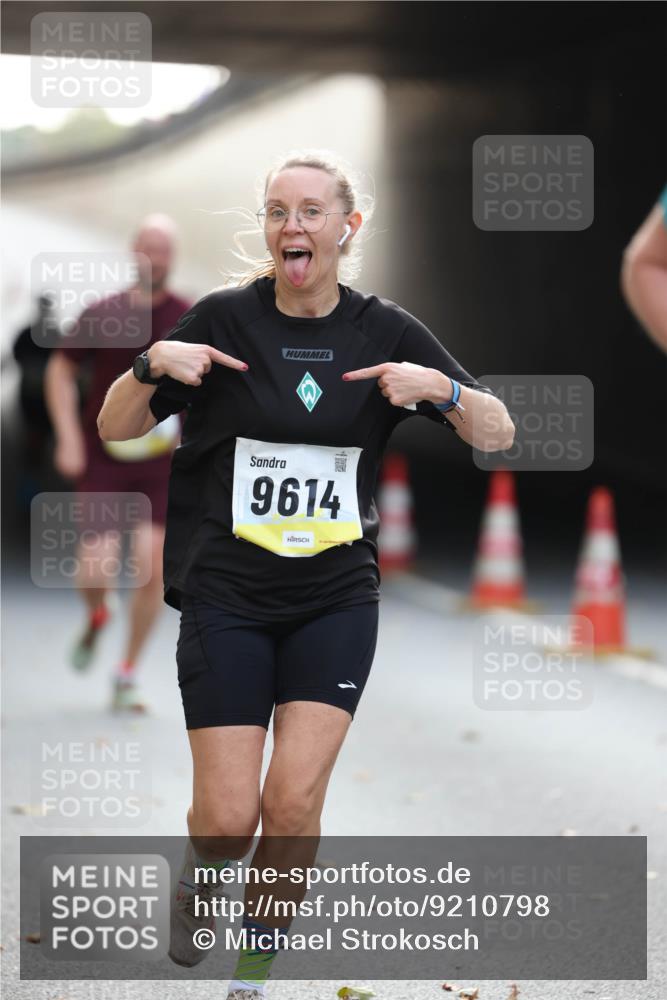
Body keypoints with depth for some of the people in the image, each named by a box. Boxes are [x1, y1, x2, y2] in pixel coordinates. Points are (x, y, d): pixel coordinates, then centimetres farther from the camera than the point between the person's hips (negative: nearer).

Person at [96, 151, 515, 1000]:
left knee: (293, 805, -11)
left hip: (336, 600, 1)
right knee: (229, 816, -6)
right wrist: (154, 365, -19)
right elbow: (113, 429, 1)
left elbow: (498, 435, 4)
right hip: (226, 597, -1)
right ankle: (199, 874, 31)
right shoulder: (223, 319, -3)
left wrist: (440, 388, -16)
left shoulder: (385, 331, 1)